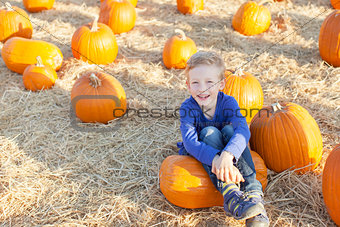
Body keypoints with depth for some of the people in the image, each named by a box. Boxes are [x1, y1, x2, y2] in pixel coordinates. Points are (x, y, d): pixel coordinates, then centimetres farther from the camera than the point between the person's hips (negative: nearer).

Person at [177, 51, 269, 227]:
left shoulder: (228, 103, -18)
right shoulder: (188, 108, -21)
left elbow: (243, 130, -36)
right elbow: (190, 142, -35)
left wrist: (227, 155, -57)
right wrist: (215, 159, -54)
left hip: (228, 154, 1)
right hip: (199, 155, -1)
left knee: (229, 129, -29)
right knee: (210, 132, -31)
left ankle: (252, 193, -38)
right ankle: (230, 194, -46)